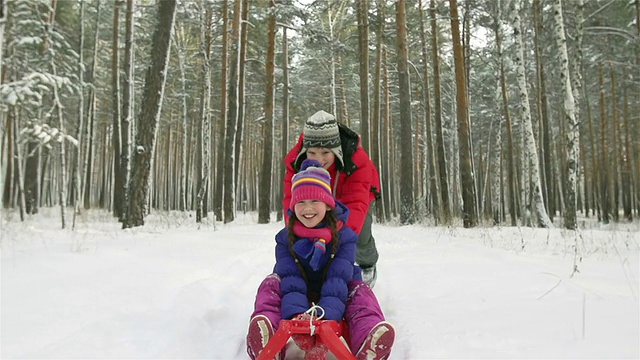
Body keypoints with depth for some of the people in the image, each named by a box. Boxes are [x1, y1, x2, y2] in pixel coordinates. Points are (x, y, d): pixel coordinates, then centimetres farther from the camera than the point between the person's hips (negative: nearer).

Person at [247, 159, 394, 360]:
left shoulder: (343, 235, -15)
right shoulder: (285, 238, -10)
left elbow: (339, 277, -27)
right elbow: (290, 278, -22)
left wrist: (327, 315, -44)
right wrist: (295, 313, -42)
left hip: (335, 295, -1)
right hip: (298, 296, 1)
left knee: (361, 291, -29)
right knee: (272, 283, -25)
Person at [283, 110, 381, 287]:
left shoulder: (357, 161, -43)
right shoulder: (296, 160, -35)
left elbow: (356, 204, -51)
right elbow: (292, 199, -39)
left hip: (356, 193, -2)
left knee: (360, 237, -11)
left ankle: (368, 265, 25)